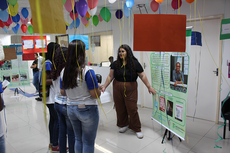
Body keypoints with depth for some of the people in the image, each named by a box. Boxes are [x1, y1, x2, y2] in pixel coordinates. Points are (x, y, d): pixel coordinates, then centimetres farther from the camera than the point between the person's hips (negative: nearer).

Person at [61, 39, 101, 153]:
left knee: (78, 139, 23)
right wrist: (98, 87, 2)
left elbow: (63, 92, 9)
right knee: (88, 142, 11)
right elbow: (96, 95, -17)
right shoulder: (87, 71, -20)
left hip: (71, 109, 6)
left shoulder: (64, 71, -1)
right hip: (87, 110, -6)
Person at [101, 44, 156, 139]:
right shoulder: (115, 64, 3)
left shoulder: (134, 63, -4)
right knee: (120, 108, 10)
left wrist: (149, 87, -1)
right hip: (117, 89, 3)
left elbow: (142, 76, -1)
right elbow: (110, 76, 5)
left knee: (132, 109, 0)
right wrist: (104, 86, -1)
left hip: (130, 89, -3)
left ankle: (137, 129, 19)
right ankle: (124, 125, 34)